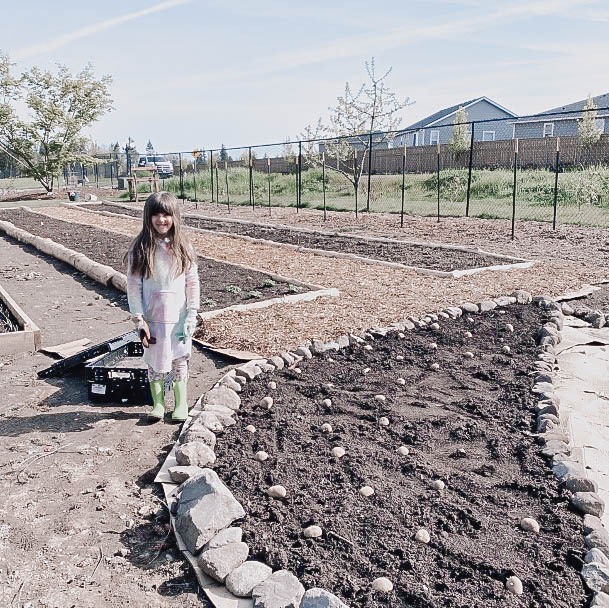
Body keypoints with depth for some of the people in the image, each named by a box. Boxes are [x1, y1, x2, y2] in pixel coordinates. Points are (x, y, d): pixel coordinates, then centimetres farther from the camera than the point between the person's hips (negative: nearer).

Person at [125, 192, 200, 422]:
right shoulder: (140, 249, -5)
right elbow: (133, 286, -5)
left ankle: (181, 403, 24)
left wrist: (191, 317, -4)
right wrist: (139, 320, -10)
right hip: (152, 317, 0)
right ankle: (158, 403, 26)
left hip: (178, 317, 1)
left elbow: (192, 284, 0)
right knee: (155, 362, 10)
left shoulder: (183, 247, -1)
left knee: (179, 361, 10)